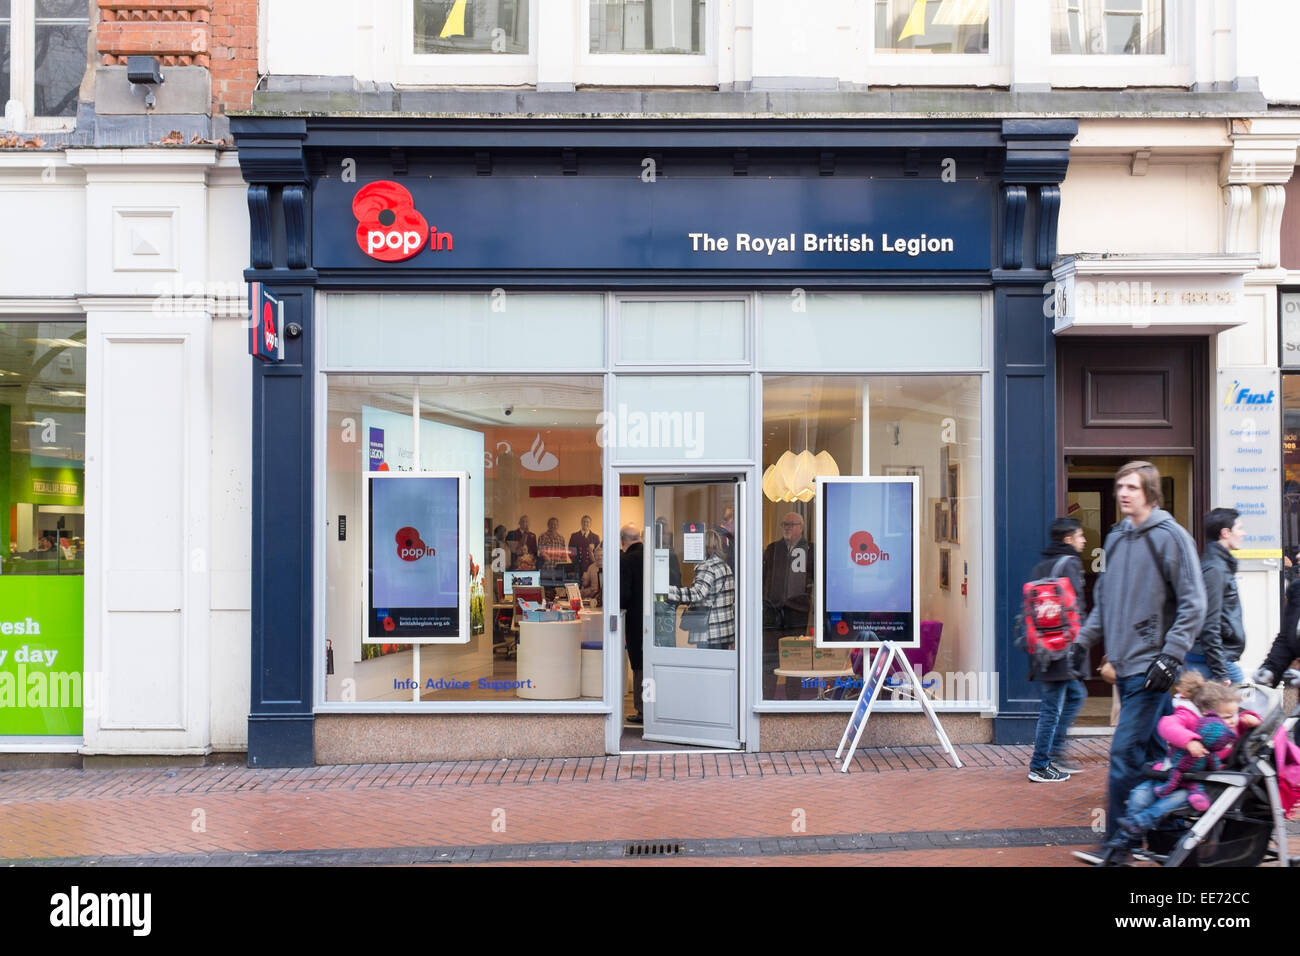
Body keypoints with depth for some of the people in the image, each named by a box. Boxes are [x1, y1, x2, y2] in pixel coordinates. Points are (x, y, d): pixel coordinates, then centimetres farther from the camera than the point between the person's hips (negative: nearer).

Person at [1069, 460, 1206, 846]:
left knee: (1124, 755, -10)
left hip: (1150, 668, -7)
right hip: (1124, 665, 7)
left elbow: (1193, 604, -10)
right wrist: (1083, 639, 15)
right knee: (1153, 754, 14)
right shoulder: (1116, 538, 14)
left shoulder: (1170, 536, -8)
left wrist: (1171, 657, -15)